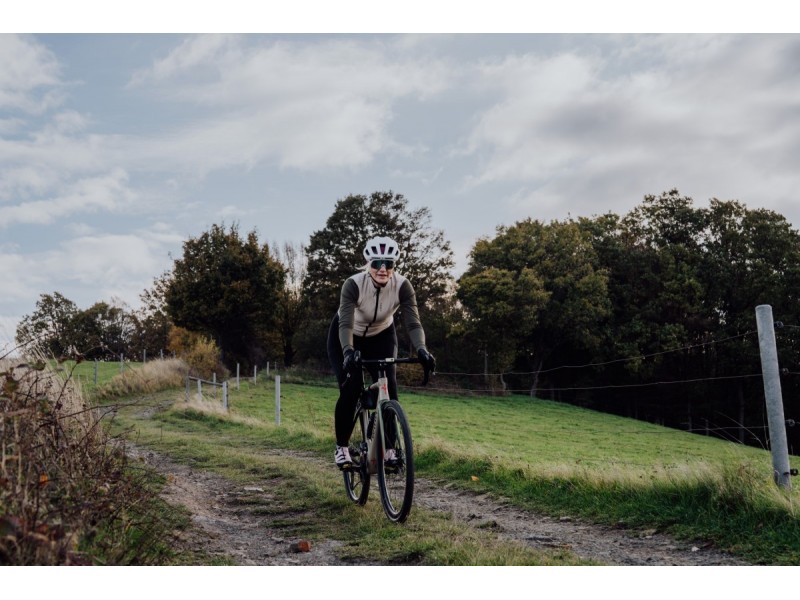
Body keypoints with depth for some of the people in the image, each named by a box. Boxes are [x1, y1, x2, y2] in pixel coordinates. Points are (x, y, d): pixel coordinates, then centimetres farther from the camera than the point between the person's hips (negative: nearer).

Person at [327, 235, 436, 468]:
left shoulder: (402, 286, -27)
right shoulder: (353, 284, -32)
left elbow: (413, 322, -34)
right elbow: (346, 324, -41)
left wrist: (421, 349, -52)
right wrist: (348, 352, -59)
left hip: (381, 336, 2)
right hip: (347, 338, -2)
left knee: (388, 387, -17)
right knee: (350, 388, -20)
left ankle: (387, 447, -2)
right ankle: (341, 448, -2)